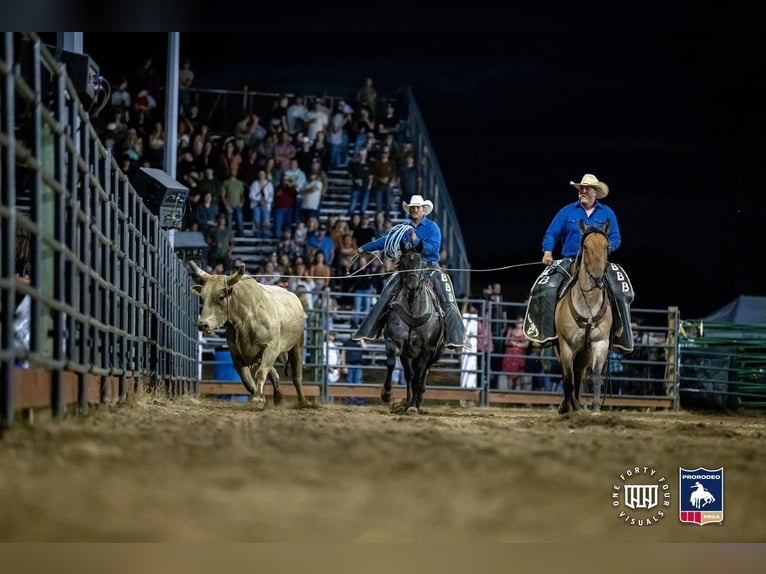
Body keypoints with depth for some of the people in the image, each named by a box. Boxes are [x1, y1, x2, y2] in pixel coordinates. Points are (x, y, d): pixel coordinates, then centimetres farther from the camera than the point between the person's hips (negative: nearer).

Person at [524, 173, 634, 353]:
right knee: (548, 287, -25)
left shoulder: (607, 214, 10)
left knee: (620, 292, -21)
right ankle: (546, 333, -23)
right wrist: (548, 251, -11)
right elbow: (551, 234, 7)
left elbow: (616, 238, 6)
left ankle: (622, 337, -12)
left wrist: (607, 247, -16)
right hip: (569, 261, 0)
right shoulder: (567, 212, 9)